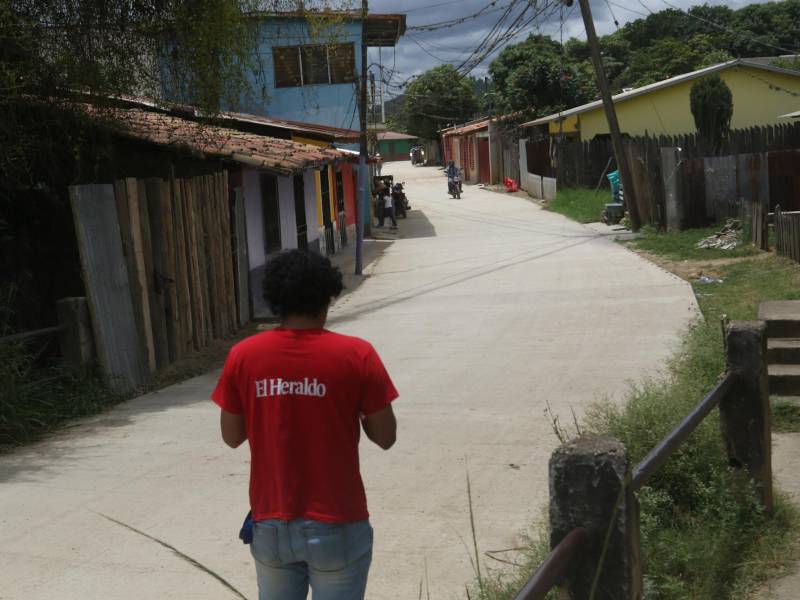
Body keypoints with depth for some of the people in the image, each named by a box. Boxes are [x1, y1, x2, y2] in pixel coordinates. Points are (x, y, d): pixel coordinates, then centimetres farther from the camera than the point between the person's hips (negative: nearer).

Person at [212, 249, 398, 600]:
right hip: (337, 525, -2)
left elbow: (232, 436, 4)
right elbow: (386, 437, -6)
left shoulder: (242, 357, -6)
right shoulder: (356, 355, -12)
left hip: (270, 523, 3)